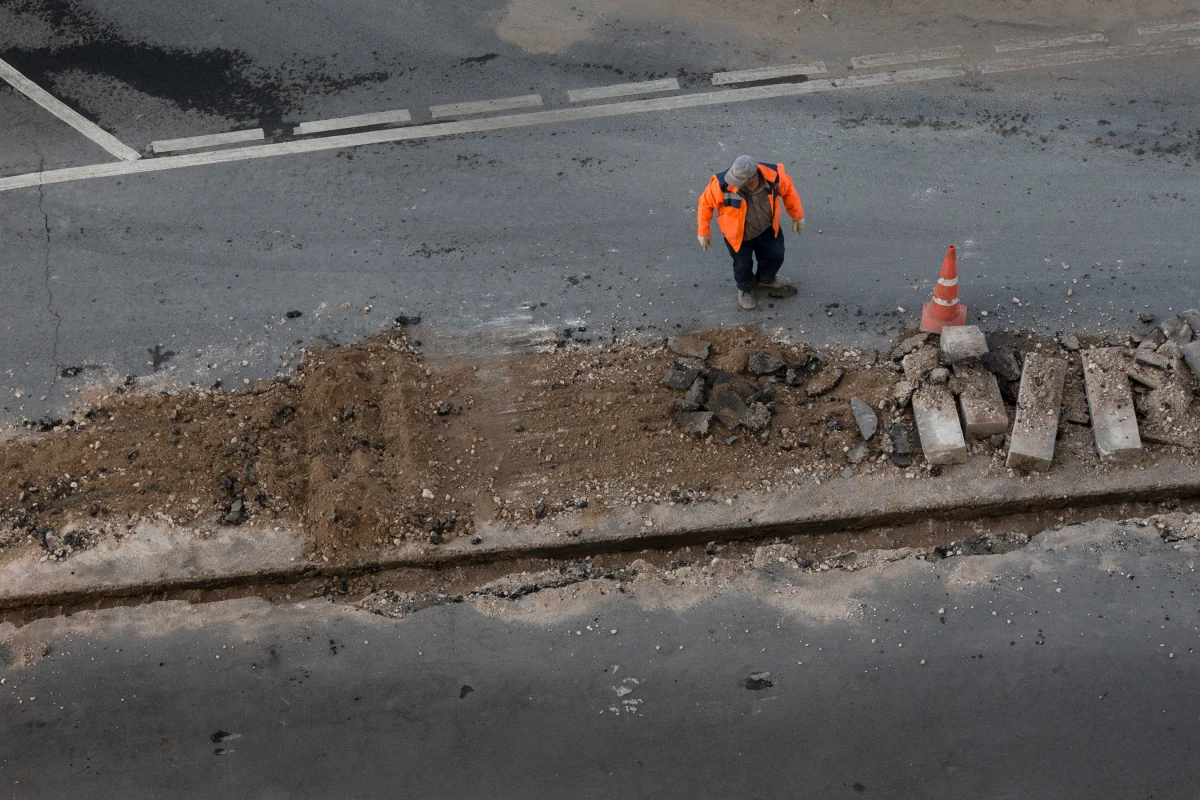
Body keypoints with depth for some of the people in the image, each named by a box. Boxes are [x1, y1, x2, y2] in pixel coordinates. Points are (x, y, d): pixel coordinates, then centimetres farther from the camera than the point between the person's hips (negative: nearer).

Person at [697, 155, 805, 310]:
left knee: (775, 255, 24)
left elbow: (788, 191, -10)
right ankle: (746, 288, 56)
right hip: (739, 235, -2)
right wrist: (703, 231, -9)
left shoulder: (774, 175, -33)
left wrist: (797, 215, 2)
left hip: (767, 229, 2)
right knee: (743, 264, 20)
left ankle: (766, 280, 59)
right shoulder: (722, 184, -40)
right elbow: (706, 203, -20)